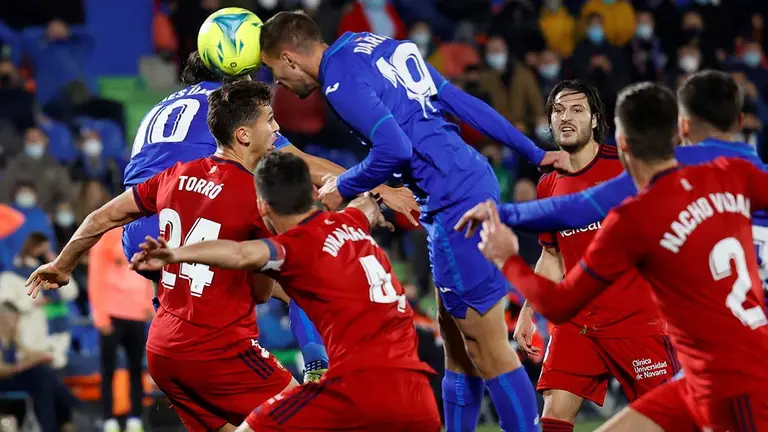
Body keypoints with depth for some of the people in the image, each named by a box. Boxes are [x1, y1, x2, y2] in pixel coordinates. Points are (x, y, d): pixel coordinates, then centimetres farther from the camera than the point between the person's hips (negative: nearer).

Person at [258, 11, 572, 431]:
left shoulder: (340, 78, -9)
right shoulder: (381, 46, 18)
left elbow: (394, 147, -20)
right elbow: (462, 103, 19)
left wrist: (341, 188, -3)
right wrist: (535, 153, 21)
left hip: (453, 202, -9)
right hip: (475, 180, 9)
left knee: (488, 351, -5)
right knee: (458, 346, 13)